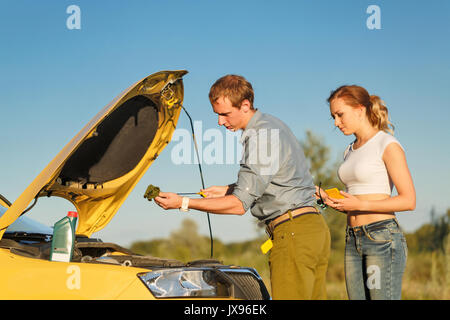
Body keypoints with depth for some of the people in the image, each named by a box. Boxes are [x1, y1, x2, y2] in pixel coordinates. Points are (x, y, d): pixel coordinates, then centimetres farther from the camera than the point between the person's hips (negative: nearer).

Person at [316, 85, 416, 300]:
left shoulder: (388, 145, -5)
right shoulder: (351, 151, 18)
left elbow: (408, 201, -12)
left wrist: (360, 204, -16)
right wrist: (327, 198, 4)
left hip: (382, 236, -8)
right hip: (353, 241, 8)